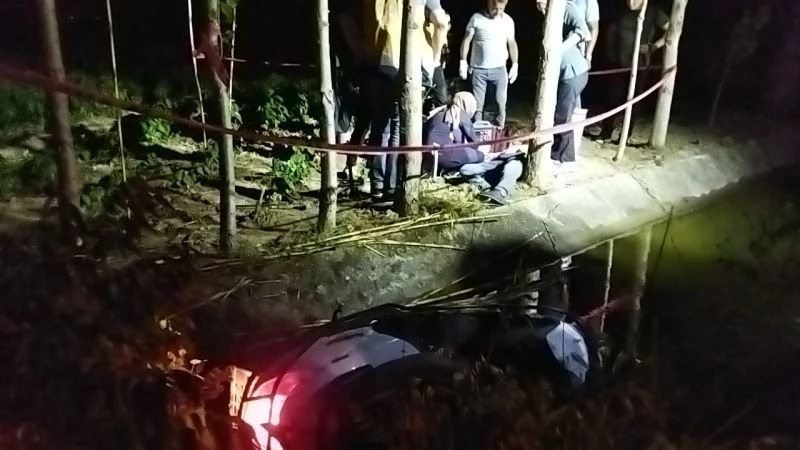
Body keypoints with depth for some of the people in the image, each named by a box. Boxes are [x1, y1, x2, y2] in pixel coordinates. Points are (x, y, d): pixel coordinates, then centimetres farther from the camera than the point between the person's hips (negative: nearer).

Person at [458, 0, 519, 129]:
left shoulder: (508, 20, 2)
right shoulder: (477, 18, -5)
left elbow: (512, 43, 10)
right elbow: (467, 40, 0)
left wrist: (515, 65, 6)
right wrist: (463, 62, -5)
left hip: (499, 69, 2)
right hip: (478, 70, -2)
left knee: (501, 103, 3)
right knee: (477, 104, 2)